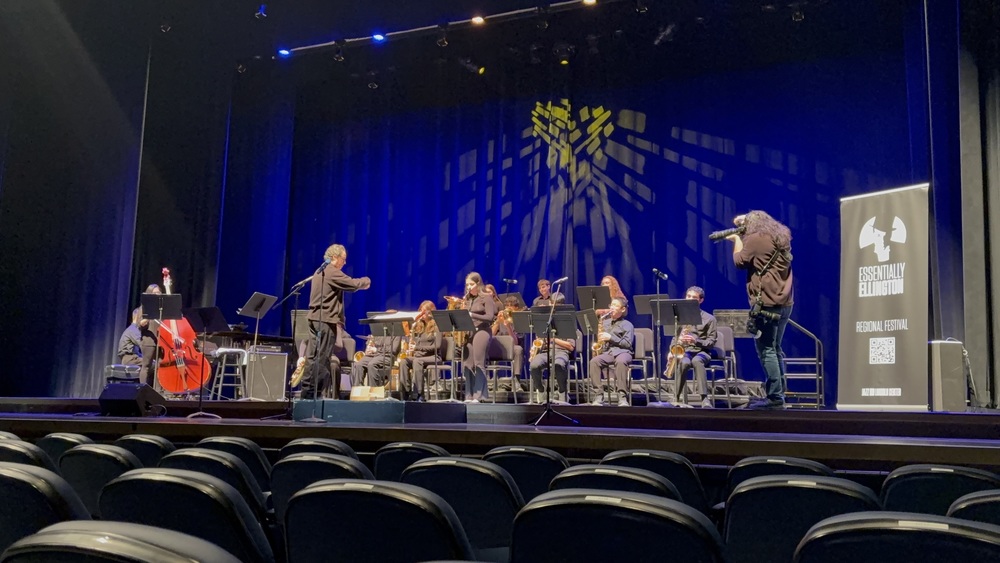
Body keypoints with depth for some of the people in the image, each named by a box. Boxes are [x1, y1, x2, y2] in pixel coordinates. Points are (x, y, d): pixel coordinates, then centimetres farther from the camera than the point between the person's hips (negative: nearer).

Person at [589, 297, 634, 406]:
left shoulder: (627, 325, 10)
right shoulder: (605, 322, 23)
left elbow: (628, 344, -2)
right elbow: (602, 339, 30)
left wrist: (611, 337, -10)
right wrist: (599, 337, 4)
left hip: (623, 352, -3)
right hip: (607, 352, 3)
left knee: (620, 361, -41)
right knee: (594, 361, -31)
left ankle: (623, 396, -40)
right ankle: (599, 395, -31)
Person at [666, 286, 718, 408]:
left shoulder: (709, 318, 5)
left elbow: (711, 342, 0)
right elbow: (675, 336, 18)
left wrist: (695, 341, -18)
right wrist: (673, 350, -2)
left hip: (702, 351, -2)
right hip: (684, 350, 2)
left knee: (696, 361, -40)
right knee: (684, 362, -37)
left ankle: (705, 398, -44)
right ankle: (675, 397, -30)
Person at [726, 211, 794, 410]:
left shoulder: (756, 238, -9)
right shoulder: (781, 238, 15)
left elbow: (740, 261, 0)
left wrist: (737, 240, 16)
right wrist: (745, 221, 23)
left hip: (766, 303, -9)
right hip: (784, 302, 9)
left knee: (766, 351, -7)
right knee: (775, 350, 15)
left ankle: (775, 397, -9)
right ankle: (778, 395, 16)